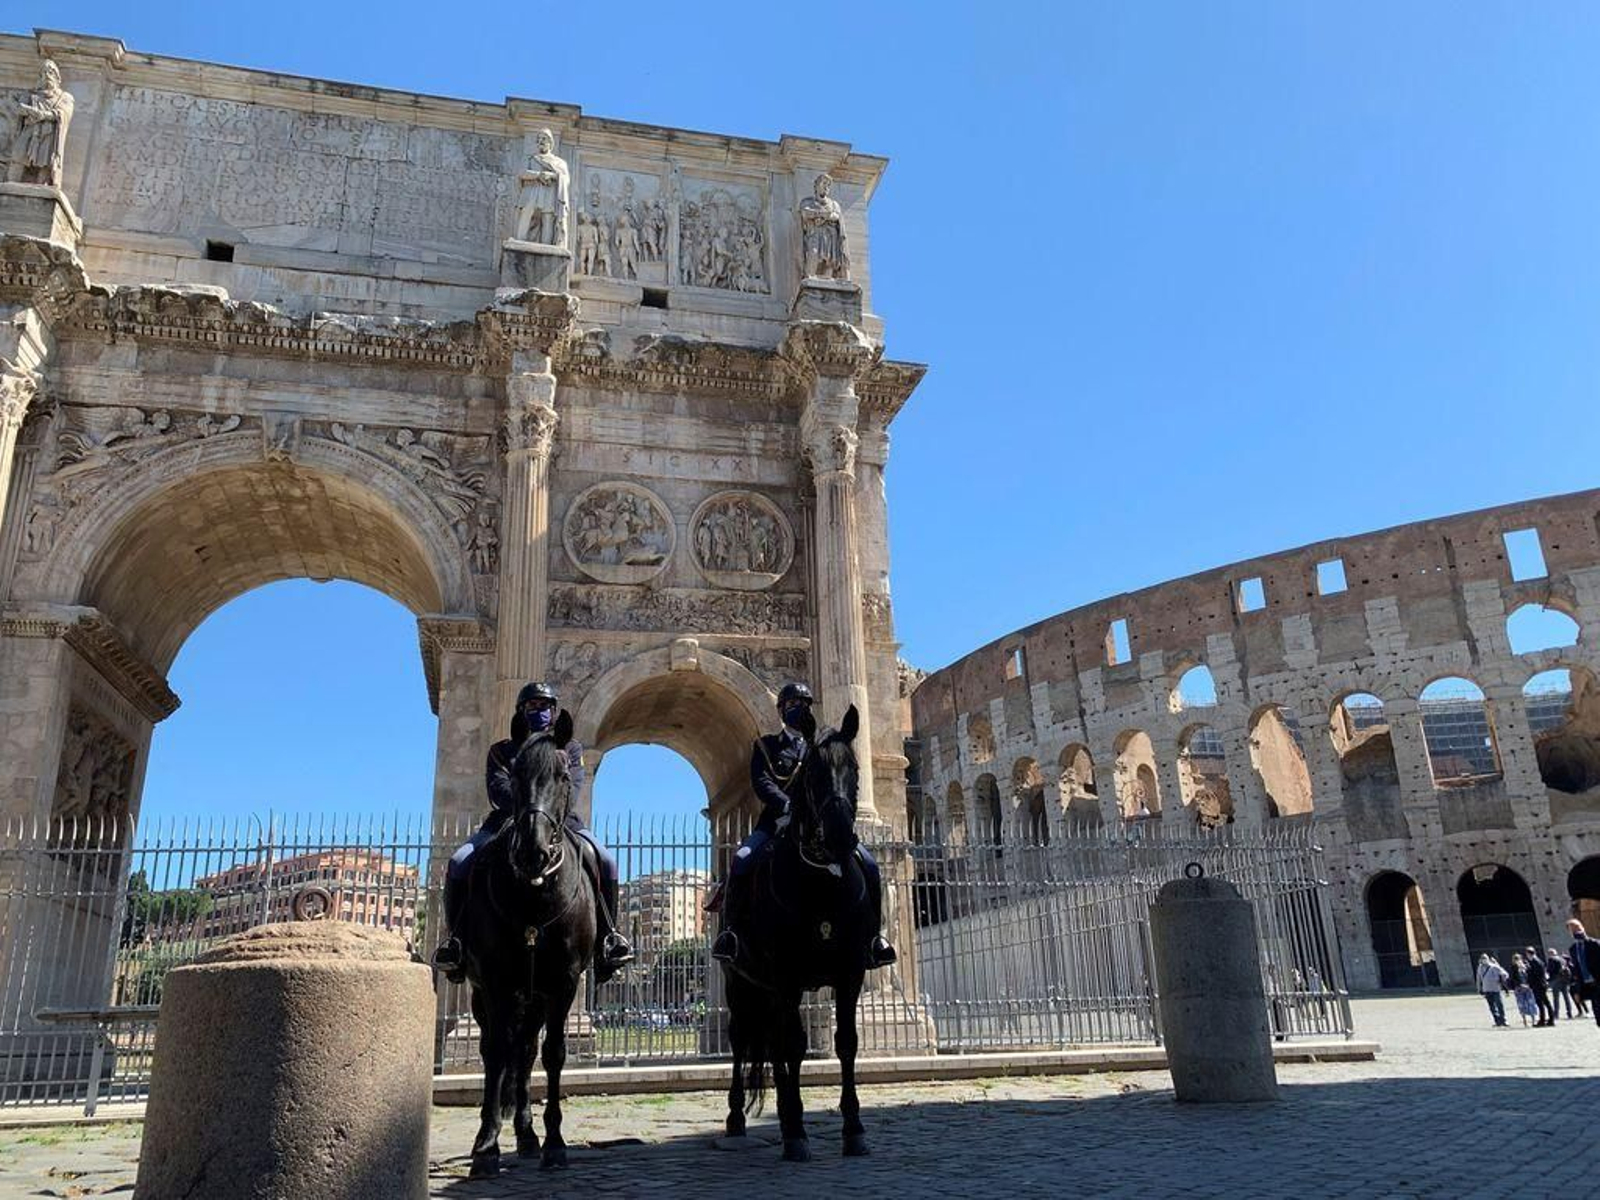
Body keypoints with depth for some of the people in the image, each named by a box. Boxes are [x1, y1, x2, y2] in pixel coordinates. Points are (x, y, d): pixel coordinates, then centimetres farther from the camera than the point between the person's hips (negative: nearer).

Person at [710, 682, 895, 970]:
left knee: (868, 864, -18)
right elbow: (761, 782, -3)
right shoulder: (766, 745, 14)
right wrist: (788, 806, -22)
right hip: (777, 822, -2)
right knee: (742, 860, -30)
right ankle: (730, 931, -13)